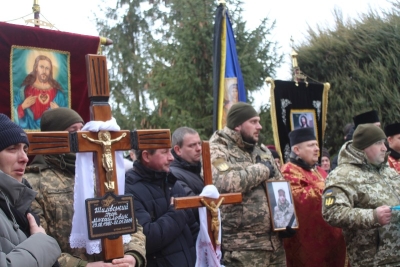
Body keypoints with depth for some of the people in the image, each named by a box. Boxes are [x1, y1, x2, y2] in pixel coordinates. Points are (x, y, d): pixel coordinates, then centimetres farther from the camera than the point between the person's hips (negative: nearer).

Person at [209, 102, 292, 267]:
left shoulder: (262, 152, 19)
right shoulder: (217, 151, -6)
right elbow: (227, 182, -26)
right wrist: (262, 169, -10)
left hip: (274, 242, 8)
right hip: (243, 247, -7)